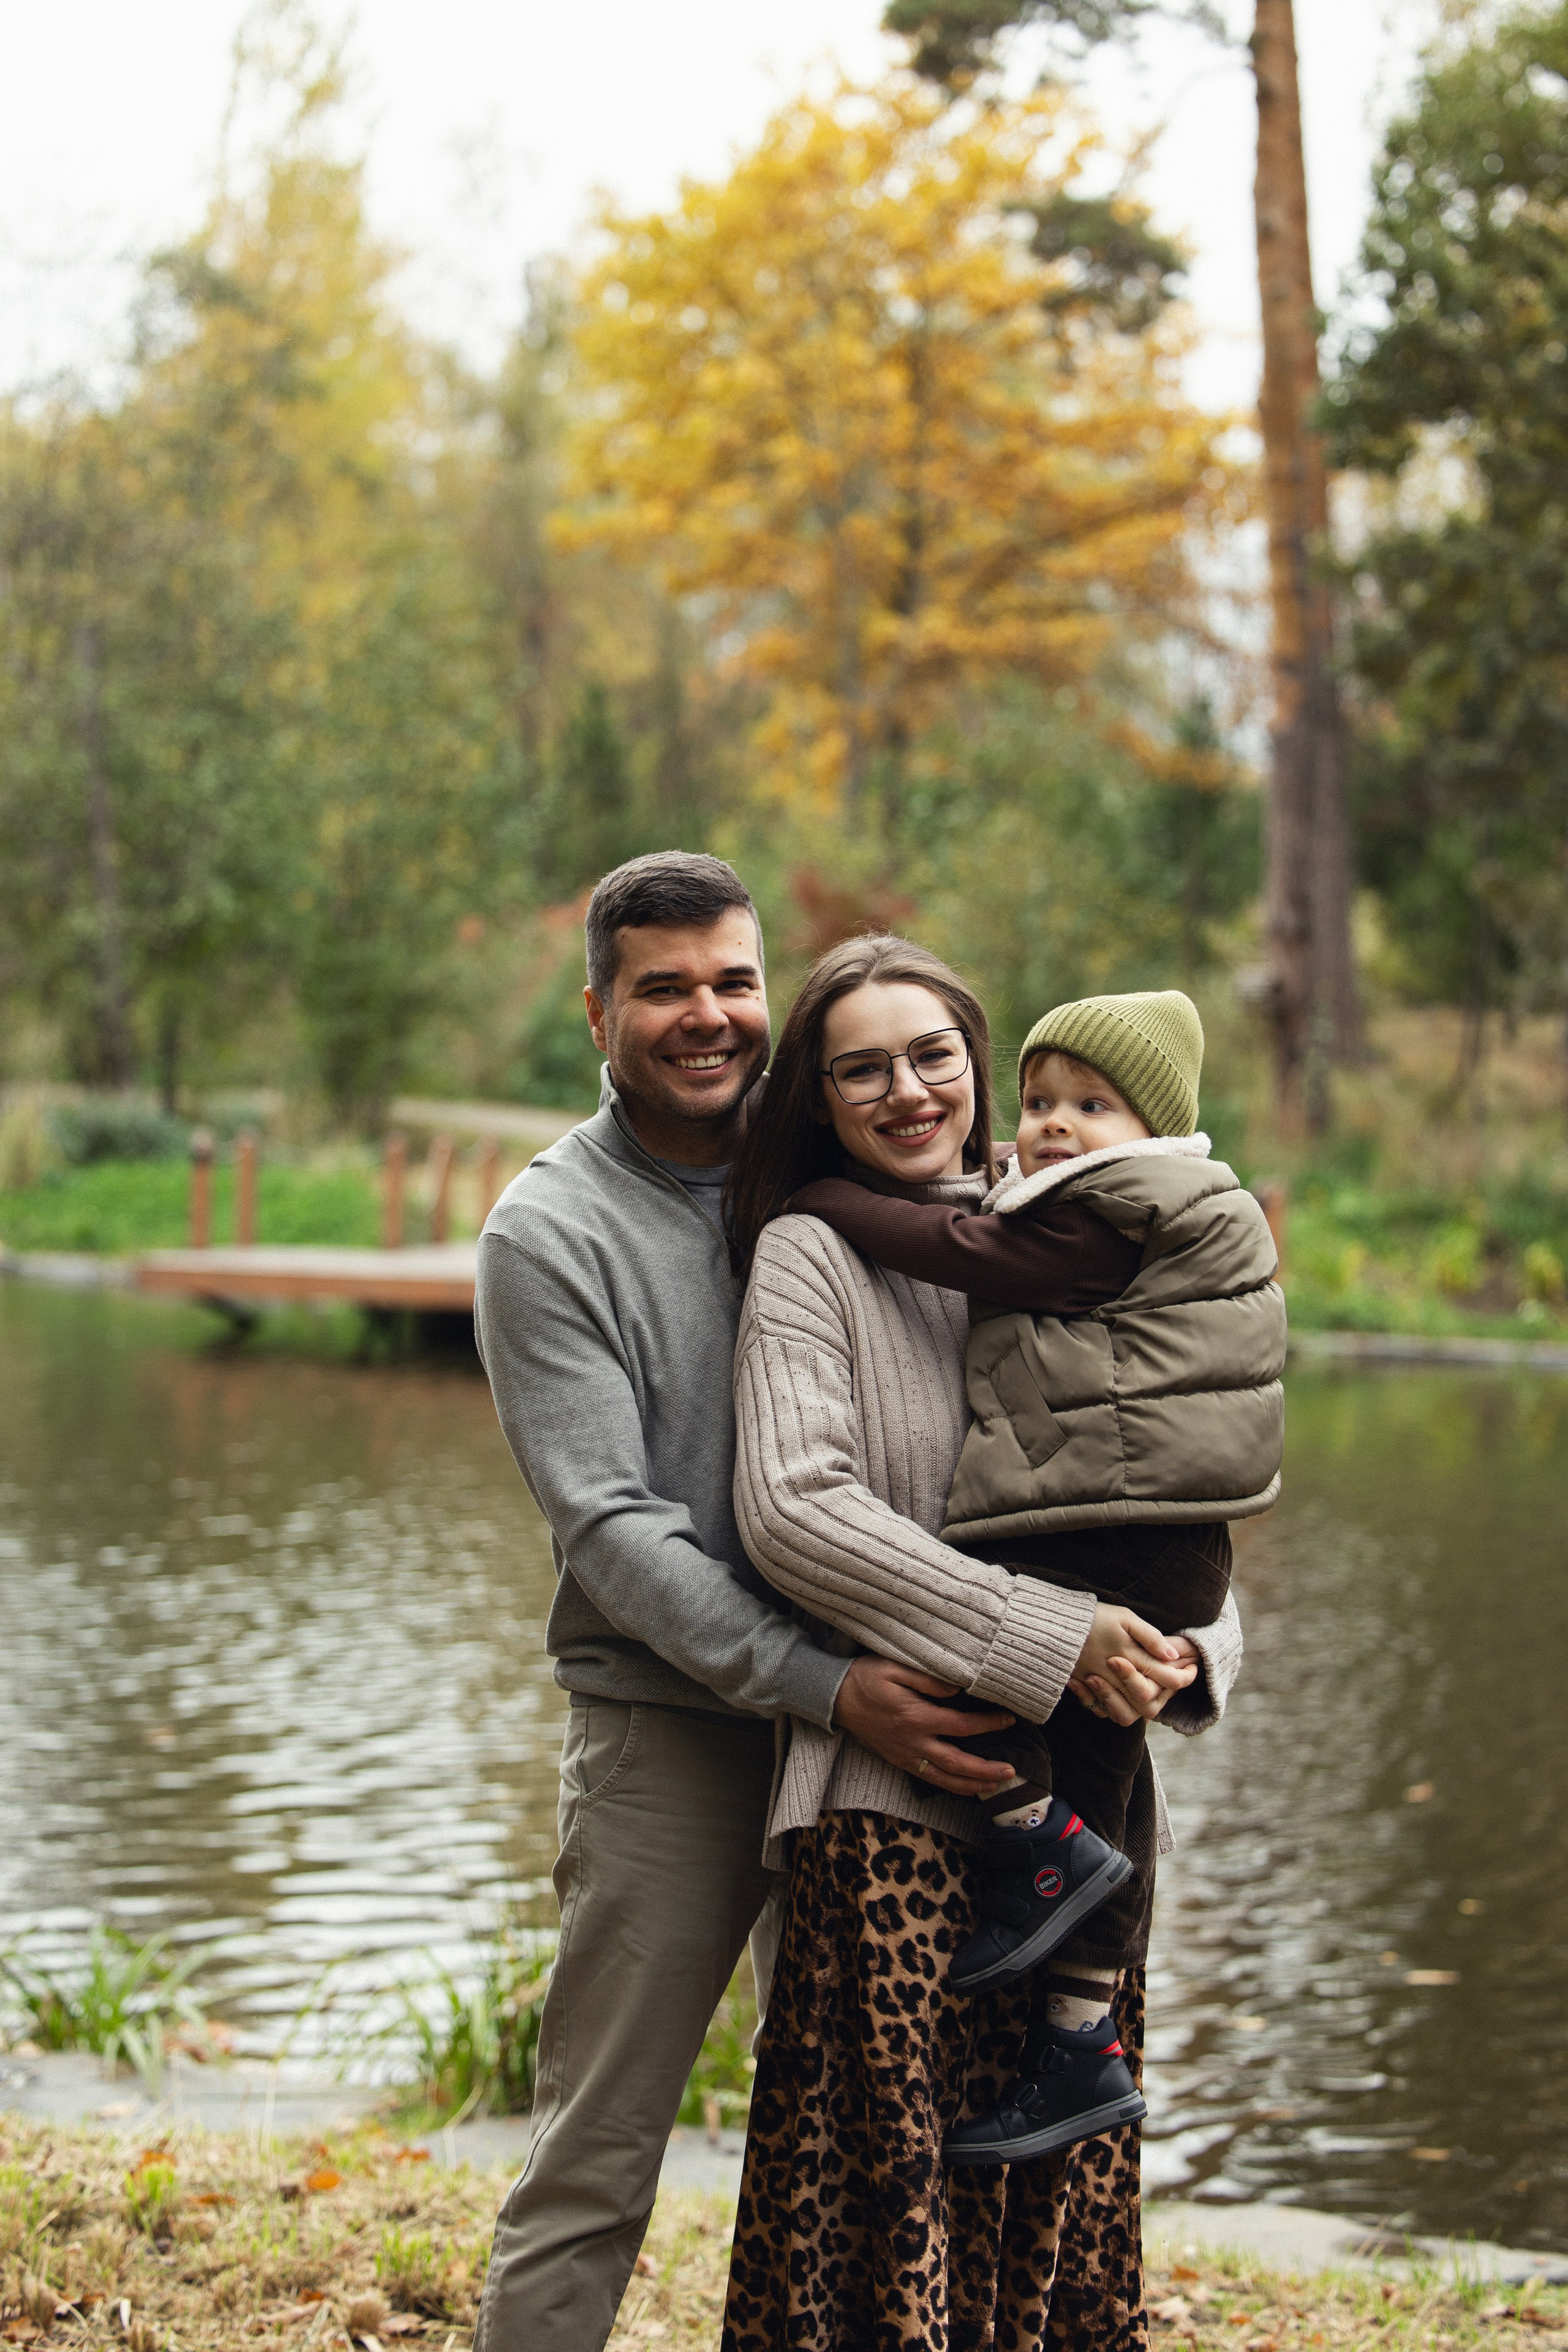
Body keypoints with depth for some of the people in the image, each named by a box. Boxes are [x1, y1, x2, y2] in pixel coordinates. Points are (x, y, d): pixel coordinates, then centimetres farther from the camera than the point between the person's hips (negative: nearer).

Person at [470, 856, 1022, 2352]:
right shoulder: (547, 1234, -7)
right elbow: (612, 1527, -14)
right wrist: (823, 1688, -24)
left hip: (876, 1722, 4)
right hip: (669, 1734, -4)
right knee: (594, 2166, -1)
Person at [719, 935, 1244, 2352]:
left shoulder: (1058, 1252, 15)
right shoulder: (812, 1254, 0)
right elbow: (792, 1510, -12)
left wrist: (1189, 1648, -4)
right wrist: (1041, 1643, -17)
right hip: (896, 1799, -5)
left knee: (1061, 2191, 7)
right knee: (893, 2181, -7)